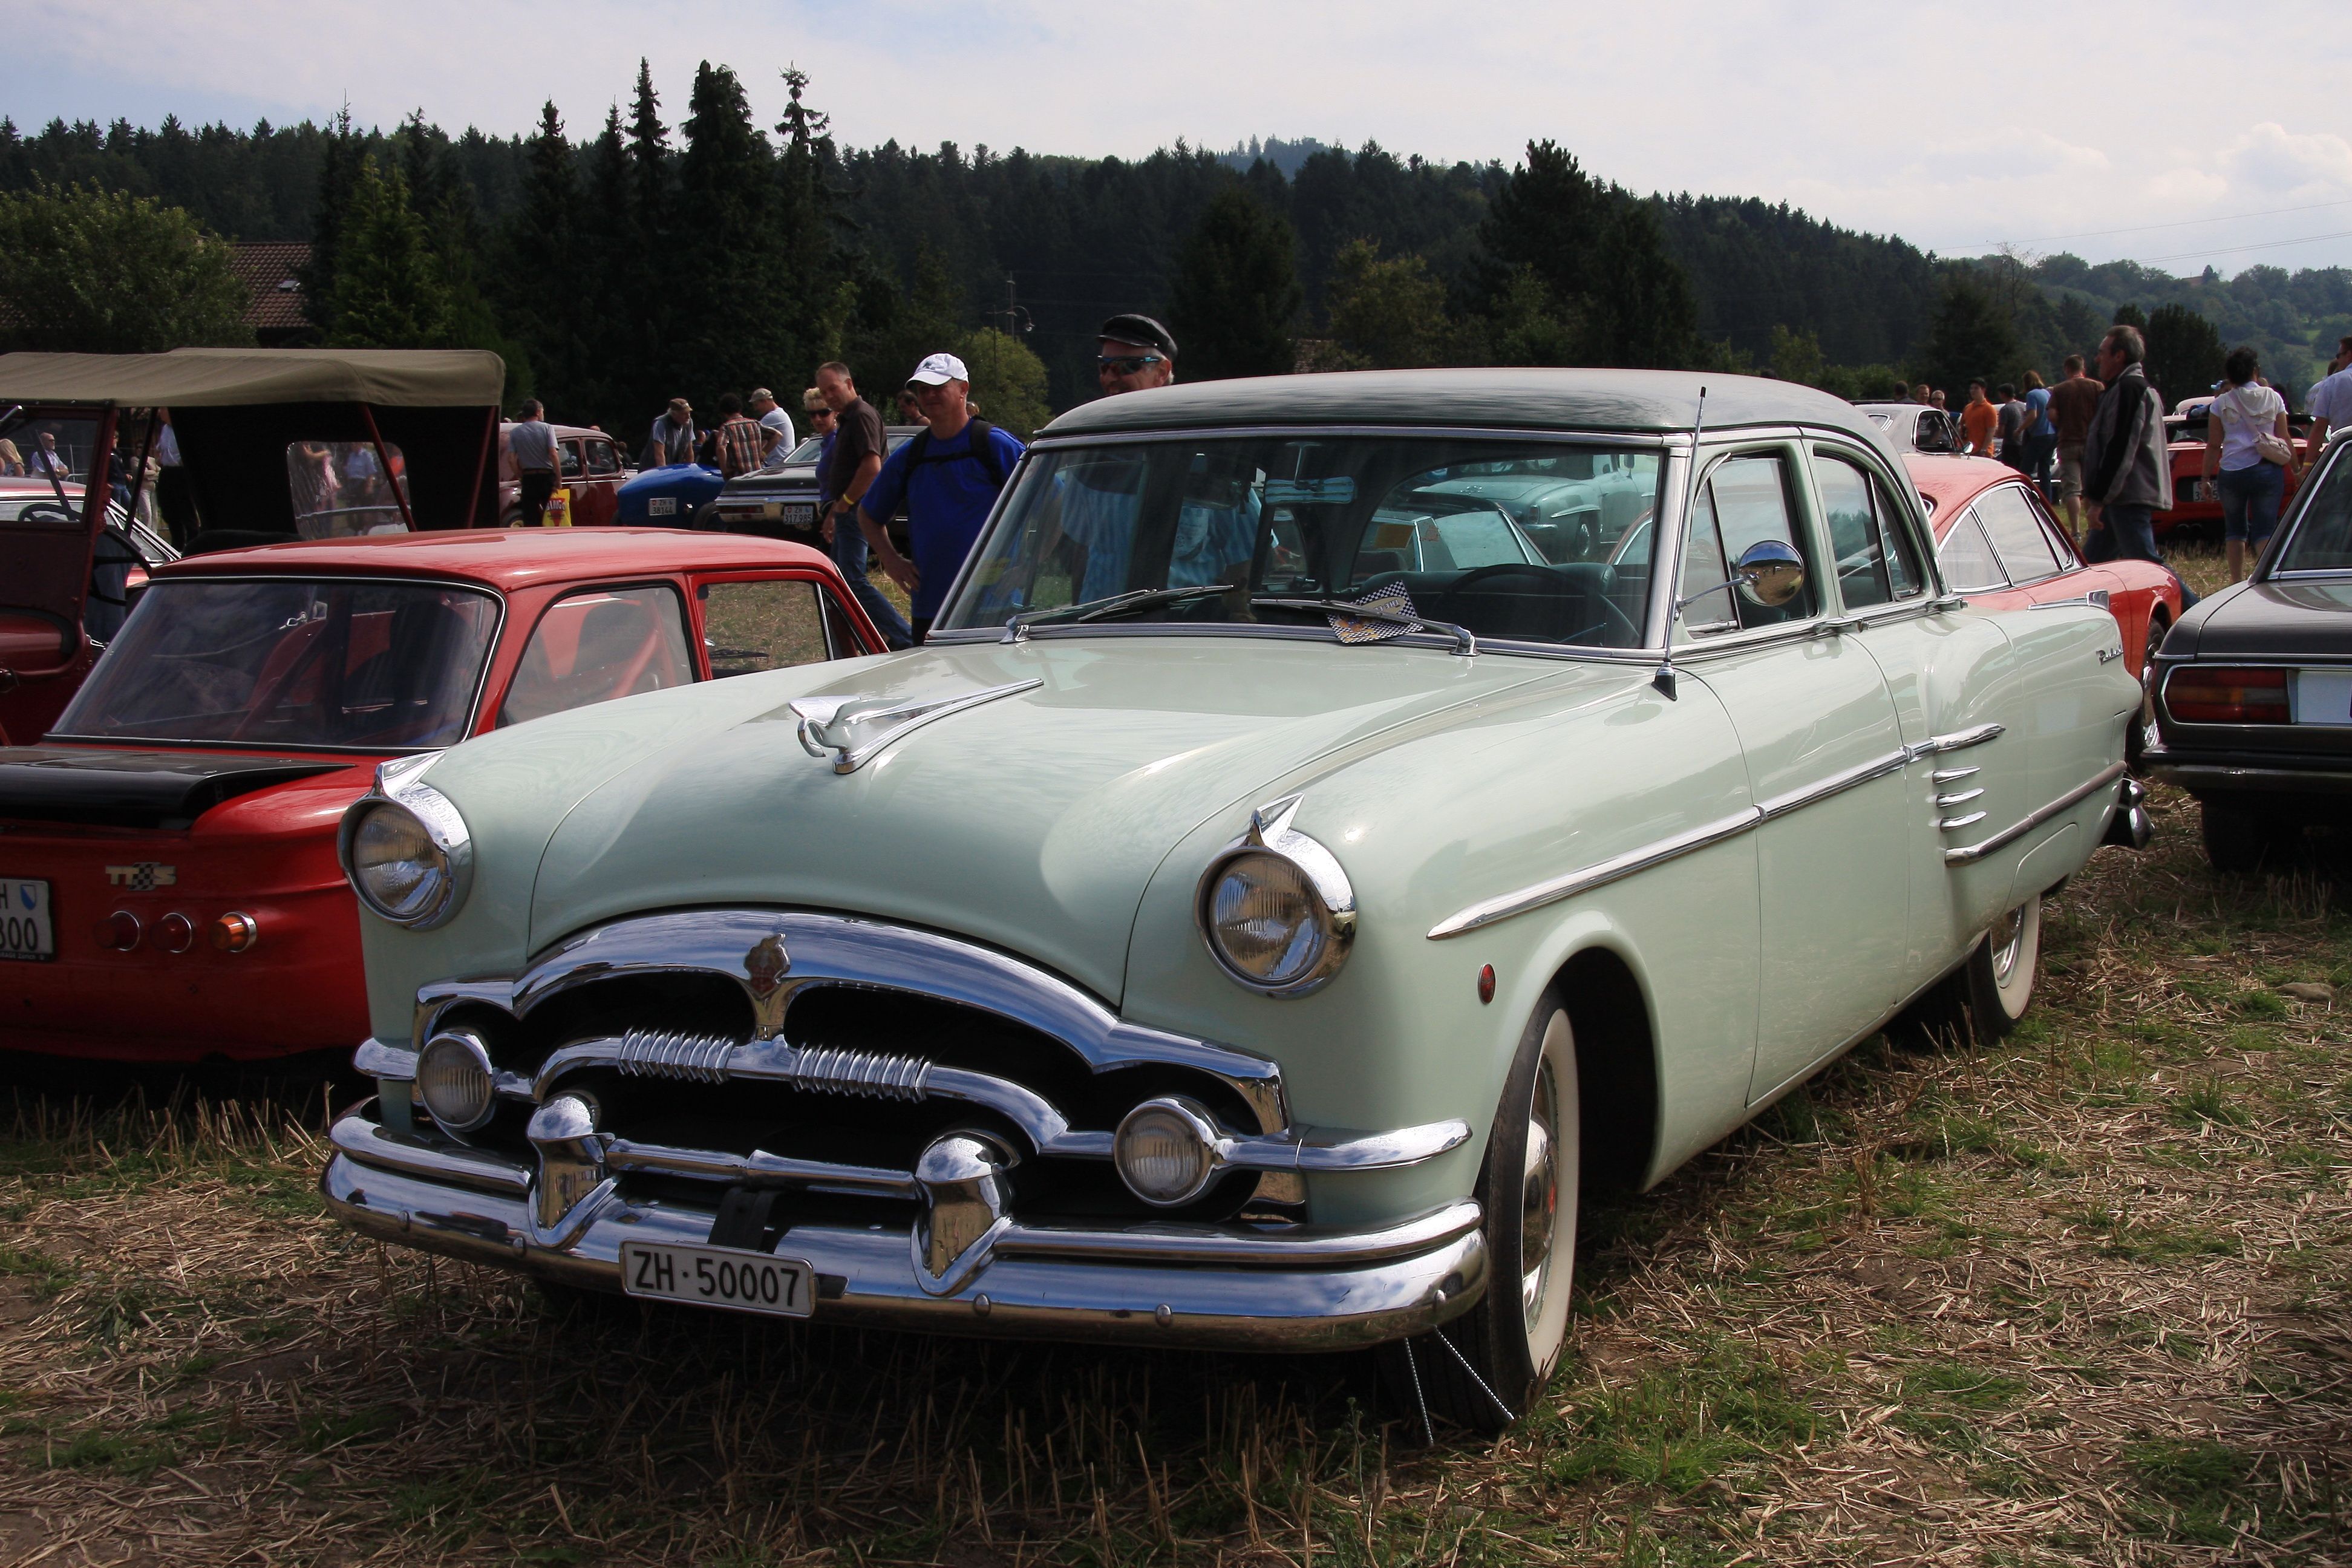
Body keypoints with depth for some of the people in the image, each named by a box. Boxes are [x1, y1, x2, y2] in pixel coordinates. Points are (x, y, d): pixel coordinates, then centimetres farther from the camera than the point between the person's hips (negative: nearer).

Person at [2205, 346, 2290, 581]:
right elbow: (2284, 440, 5)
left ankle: (2237, 582, 7)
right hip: (2268, 471, 0)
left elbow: (2214, 445, 0)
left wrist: (2206, 477, 7)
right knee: (2265, 530, 0)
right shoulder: (2273, 398, 4)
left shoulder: (2221, 403, 1)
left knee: (2235, 530, 11)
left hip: (2232, 472, 0)